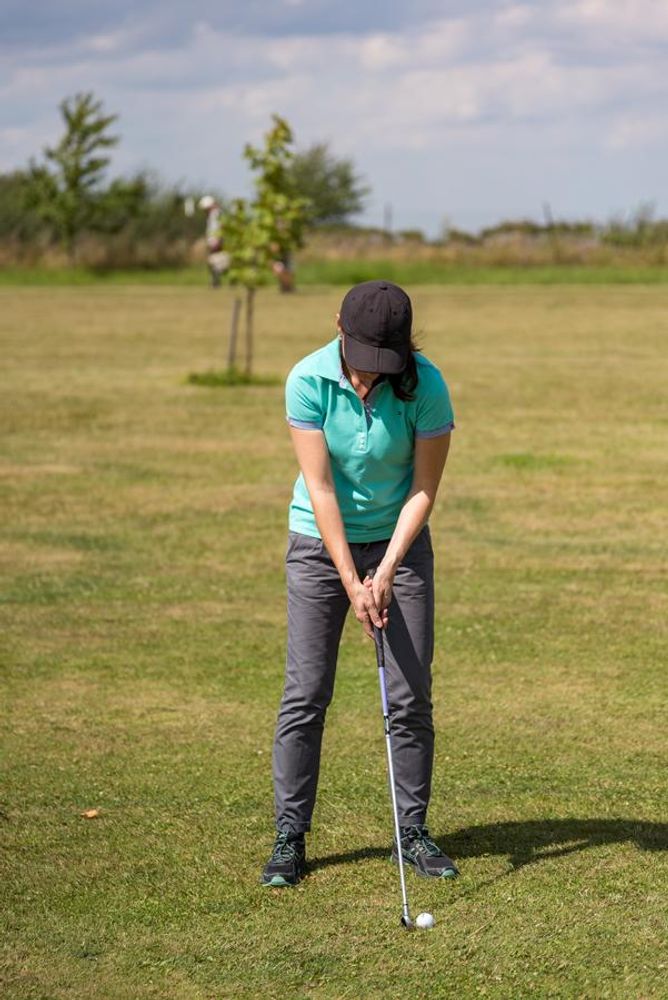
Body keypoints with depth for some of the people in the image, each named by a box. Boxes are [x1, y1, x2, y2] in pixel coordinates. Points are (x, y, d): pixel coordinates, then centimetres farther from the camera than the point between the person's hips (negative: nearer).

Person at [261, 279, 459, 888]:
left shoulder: (426, 386, -18)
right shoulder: (309, 380, -19)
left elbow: (423, 489, -11)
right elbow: (319, 488, -18)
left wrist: (386, 572, -18)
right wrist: (351, 581, -21)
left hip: (400, 541, 1)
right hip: (322, 540, -1)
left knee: (411, 694, -1)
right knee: (306, 693, -4)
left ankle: (413, 830, 12)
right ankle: (290, 837, 4)